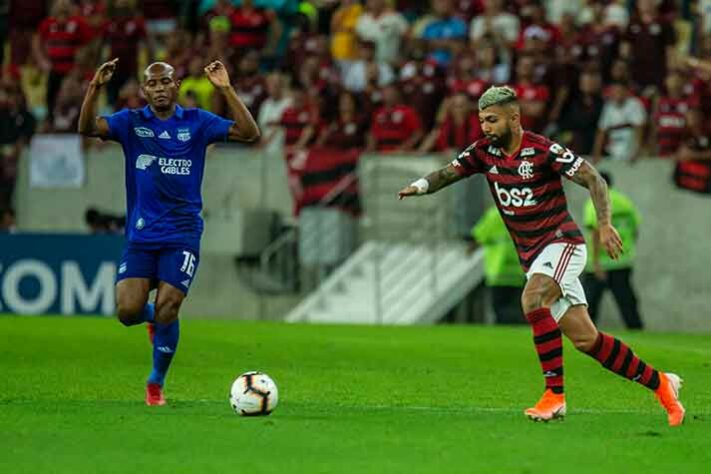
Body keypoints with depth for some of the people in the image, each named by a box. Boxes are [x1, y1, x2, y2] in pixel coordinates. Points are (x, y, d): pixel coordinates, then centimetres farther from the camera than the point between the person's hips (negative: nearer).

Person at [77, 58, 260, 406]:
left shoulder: (196, 122, 2)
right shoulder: (131, 122, 3)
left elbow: (249, 133, -8)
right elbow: (87, 128, -12)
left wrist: (226, 90, -18)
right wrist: (95, 88, -26)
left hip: (181, 236, -1)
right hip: (140, 236, 1)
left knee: (166, 311, -10)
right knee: (127, 311, -11)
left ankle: (156, 383, 12)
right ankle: (154, 317, 28)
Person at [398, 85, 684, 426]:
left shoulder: (543, 151, -14)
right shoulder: (485, 151, 5)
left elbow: (593, 179, -13)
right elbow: (449, 173, 2)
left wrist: (604, 224, -25)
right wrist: (420, 186, -20)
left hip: (561, 241, -6)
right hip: (531, 255, 6)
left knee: (532, 299, -32)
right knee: (585, 340, 2)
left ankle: (554, 393, -26)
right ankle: (660, 384, 15)